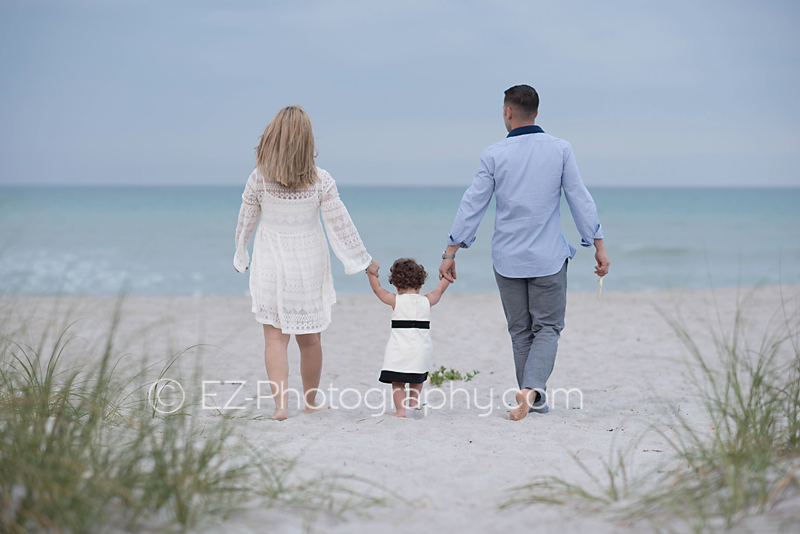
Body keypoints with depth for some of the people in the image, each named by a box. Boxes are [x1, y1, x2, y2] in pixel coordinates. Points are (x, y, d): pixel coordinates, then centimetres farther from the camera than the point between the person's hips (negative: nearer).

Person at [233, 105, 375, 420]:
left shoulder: (259, 178, -10)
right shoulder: (321, 181, -11)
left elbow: (246, 221, 1)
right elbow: (340, 224, -7)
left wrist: (241, 254, 19)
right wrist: (362, 259, 4)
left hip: (271, 264, 0)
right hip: (308, 263, 1)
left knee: (275, 337, 3)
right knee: (309, 338, 14)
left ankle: (280, 404, -10)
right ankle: (311, 402, 28)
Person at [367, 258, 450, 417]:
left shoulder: (395, 301, -4)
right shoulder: (427, 301, 2)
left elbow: (377, 289, 10)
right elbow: (439, 289, 21)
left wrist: (371, 273, 21)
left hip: (399, 350, -2)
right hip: (420, 350, 2)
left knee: (397, 382, 4)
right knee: (417, 379, 24)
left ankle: (400, 409, -3)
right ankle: (413, 402, 23)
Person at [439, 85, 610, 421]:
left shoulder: (494, 155, -3)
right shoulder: (560, 150, -2)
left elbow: (472, 205, -3)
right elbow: (580, 200, -1)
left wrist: (450, 253, 3)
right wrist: (599, 246, 5)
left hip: (507, 258, 1)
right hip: (548, 256, 0)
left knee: (521, 331, 12)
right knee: (547, 327, 6)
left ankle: (534, 400, 15)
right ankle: (532, 388, -16)